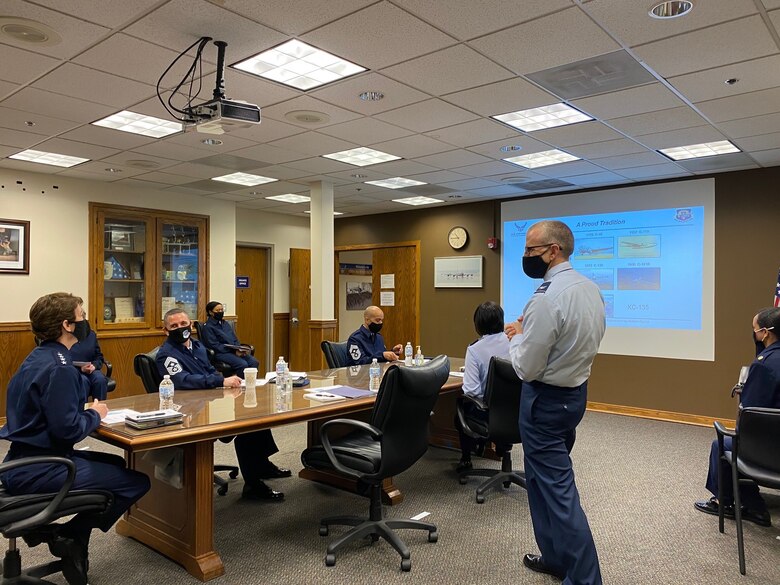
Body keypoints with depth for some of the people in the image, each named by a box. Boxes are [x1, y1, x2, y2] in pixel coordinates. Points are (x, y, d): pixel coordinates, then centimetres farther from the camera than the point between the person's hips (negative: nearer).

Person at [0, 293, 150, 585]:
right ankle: (69, 536, 3)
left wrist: (81, 381, 2)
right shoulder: (58, 368, -21)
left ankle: (72, 537, 19)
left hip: (26, 461, 11)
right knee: (137, 482, -10)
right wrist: (95, 415, -8)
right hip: (38, 471, -11)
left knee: (117, 465, 26)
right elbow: (67, 429, -27)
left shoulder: (41, 358, 10)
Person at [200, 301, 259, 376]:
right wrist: (234, 351, -18)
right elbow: (214, 345, -11)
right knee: (243, 364, -30)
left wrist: (240, 349, -2)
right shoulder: (208, 327, -2)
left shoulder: (225, 323, 21)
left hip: (234, 351, 7)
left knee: (254, 362, -18)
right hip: (221, 353, -7)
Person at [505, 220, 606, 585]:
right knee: (547, 477, 21)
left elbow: (526, 368, -22)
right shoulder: (591, 288, 3)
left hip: (546, 400, -9)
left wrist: (517, 336, -4)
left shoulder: (546, 299, -25)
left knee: (556, 488, 2)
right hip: (576, 392, 9)